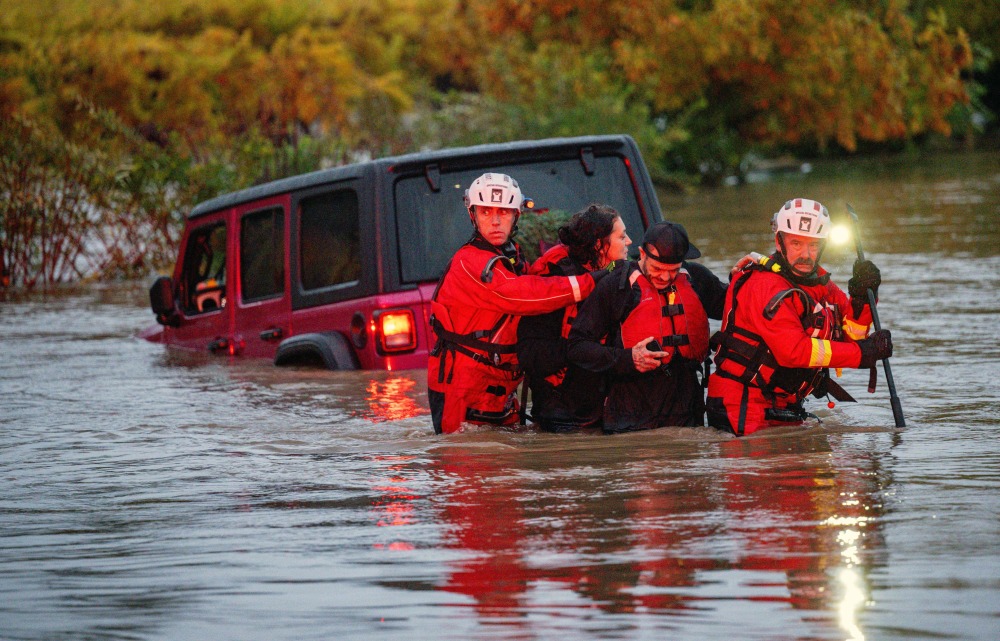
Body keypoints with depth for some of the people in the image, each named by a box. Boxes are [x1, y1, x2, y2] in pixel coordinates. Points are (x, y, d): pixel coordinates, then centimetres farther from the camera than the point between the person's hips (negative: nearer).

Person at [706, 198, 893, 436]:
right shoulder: (765, 286, -17)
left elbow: (847, 334, 9)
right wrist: (862, 352, -22)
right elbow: (793, 350, -25)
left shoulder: (817, 280, 10)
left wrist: (861, 298, -9)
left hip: (783, 408, 9)